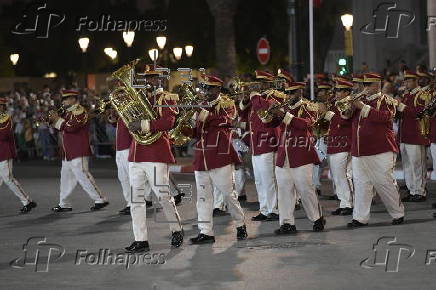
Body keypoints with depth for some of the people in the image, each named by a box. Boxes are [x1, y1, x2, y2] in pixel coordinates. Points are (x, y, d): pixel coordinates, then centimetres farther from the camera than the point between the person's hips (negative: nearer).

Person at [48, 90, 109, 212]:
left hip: (78, 153, -10)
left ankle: (100, 200, -7)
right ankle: (64, 204, 18)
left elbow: (71, 126, -23)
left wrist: (57, 119, -14)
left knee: (83, 176, -11)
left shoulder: (80, 111, -12)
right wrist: (53, 118, 2)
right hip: (68, 153, 10)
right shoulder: (68, 112, 18)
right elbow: (58, 125, 22)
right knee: (66, 178, 11)